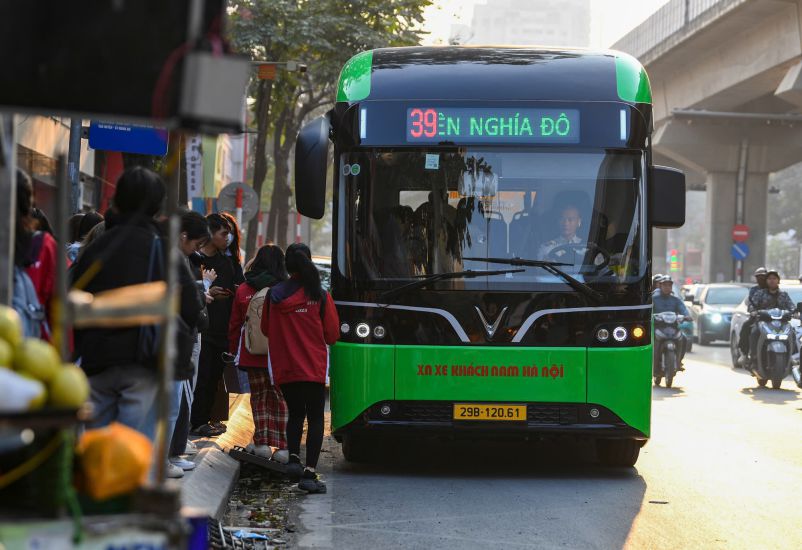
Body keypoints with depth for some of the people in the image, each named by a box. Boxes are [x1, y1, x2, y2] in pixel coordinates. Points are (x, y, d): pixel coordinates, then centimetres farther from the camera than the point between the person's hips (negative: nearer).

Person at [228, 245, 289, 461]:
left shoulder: (243, 291, 1)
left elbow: (235, 325, 7)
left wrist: (234, 351, 17)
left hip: (252, 354, 2)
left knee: (259, 396, 12)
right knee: (280, 398, 5)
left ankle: (262, 443, 7)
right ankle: (281, 447, 1)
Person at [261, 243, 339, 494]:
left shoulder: (274, 295, -3)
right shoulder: (320, 296, -8)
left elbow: (266, 330, 8)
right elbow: (332, 335, -1)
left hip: (284, 369, 3)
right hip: (313, 368, -3)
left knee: (295, 414, 21)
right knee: (315, 418, 4)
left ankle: (293, 457, 2)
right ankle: (309, 472, -4)